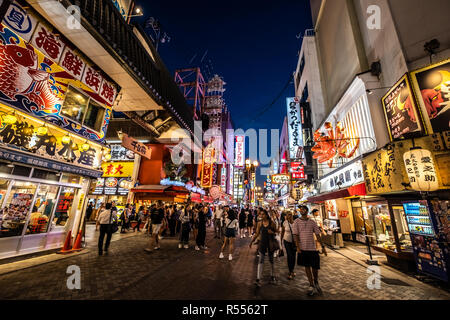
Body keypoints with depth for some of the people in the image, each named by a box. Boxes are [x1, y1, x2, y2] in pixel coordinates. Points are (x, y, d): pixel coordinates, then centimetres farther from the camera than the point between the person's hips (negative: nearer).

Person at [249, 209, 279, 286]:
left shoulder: (271, 223, -7)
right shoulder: (260, 223, -1)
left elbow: (276, 232, 3)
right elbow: (257, 234, 4)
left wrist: (272, 232, -19)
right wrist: (251, 241, -3)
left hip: (270, 243, -1)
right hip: (262, 243, 1)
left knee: (271, 260, 14)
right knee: (261, 260, -2)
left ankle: (273, 276, 34)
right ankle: (258, 279, 1)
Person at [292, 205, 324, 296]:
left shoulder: (312, 222, 3)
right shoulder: (296, 222, -3)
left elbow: (318, 235, 5)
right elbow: (295, 235, -6)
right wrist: (297, 247, -12)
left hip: (312, 248, 1)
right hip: (303, 248, -1)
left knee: (315, 267, 4)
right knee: (307, 266, 9)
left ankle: (316, 282, 34)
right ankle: (311, 286, 25)